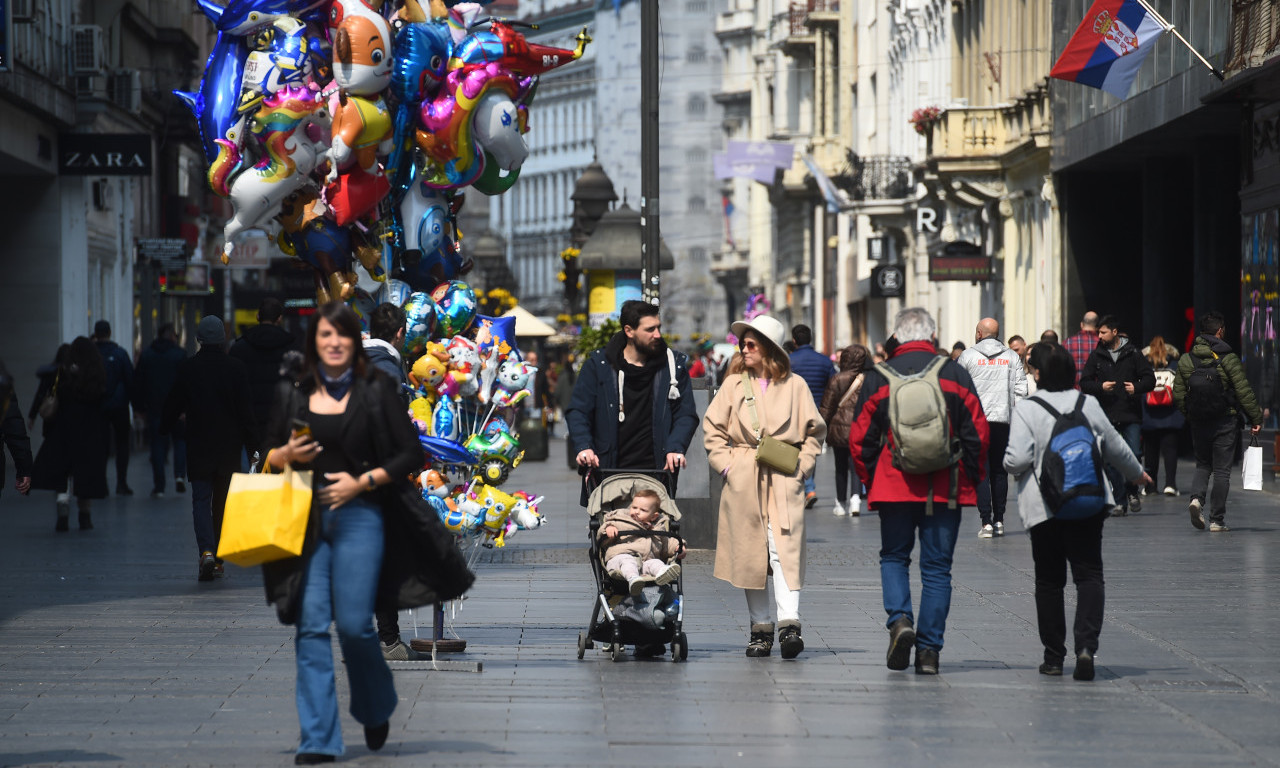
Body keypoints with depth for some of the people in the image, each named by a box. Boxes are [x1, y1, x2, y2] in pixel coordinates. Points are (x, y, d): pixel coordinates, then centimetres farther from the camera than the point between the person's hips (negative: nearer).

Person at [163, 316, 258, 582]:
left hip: (198, 444, -1)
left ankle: (206, 551, -22)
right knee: (223, 501, 11)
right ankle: (218, 560, 17)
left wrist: (166, 428, 23)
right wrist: (251, 441, 0)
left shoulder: (187, 368, -4)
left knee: (201, 499, 1)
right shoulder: (236, 368, -4)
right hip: (230, 445, 1)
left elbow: (173, 403, 5)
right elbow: (246, 409, -5)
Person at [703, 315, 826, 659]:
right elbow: (712, 428, 10)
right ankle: (760, 628, 10)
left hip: (784, 480, -2)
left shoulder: (795, 386, 5)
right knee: (750, 552, 3)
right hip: (743, 481, 2)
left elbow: (815, 430, 10)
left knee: (785, 549, -14)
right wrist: (725, 464, -1)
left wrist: (803, 465, 0)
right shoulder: (734, 385, 8)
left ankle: (789, 623, -20)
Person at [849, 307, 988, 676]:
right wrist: (970, 479, 11)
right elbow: (978, 433, 0)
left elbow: (859, 438, 2)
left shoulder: (878, 378, 1)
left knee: (894, 557, 17)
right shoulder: (955, 374, 1)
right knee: (937, 567, 6)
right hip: (945, 489, 0)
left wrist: (870, 480, 15)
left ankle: (900, 619, -8)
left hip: (893, 488, 0)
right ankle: (929, 650, 2)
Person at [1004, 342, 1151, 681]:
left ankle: (1054, 656, 14)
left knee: (1049, 580, 9)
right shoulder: (1088, 404, 4)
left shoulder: (1027, 409, -9)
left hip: (1043, 506, -2)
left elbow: (1018, 458, -16)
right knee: (1089, 573, 1)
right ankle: (1086, 646, -18)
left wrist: (1011, 467, 8)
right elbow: (1116, 447, 14)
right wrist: (1137, 473, 33)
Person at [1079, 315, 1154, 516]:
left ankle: (1132, 491, 17)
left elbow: (1150, 379, 5)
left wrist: (1136, 388, -15)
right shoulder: (1096, 356, 9)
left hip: (1131, 416, -2)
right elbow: (1084, 383, 9)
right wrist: (1101, 386, -10)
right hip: (1106, 417, 2)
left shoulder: (1133, 354, 4)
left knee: (1133, 455, -9)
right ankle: (1120, 501, 8)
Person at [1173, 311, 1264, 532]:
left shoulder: (1186, 360, 2)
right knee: (1222, 470, 4)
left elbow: (1178, 394, 5)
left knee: (1203, 465, 19)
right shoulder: (1228, 359, -10)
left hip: (1198, 423, 3)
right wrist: (1256, 419, -1)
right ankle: (1217, 520, 3)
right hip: (1225, 422, -3)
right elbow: (1244, 391, -10)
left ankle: (1196, 497, -10)